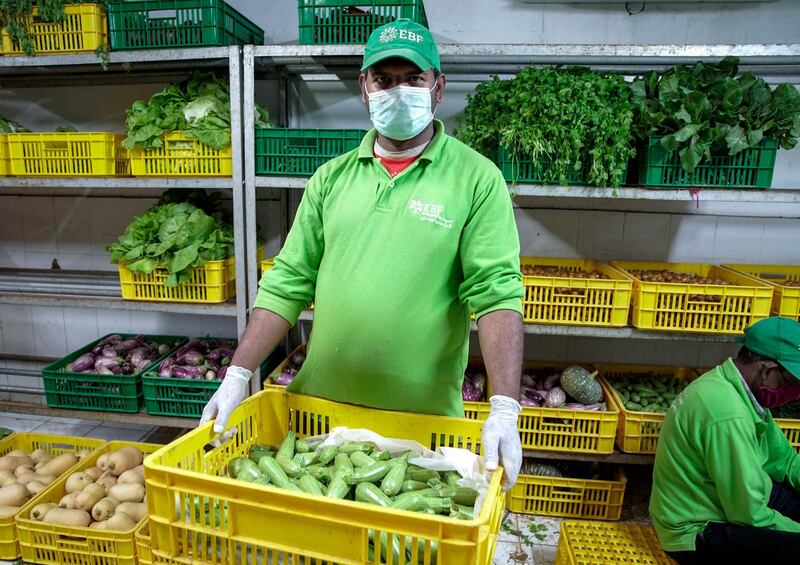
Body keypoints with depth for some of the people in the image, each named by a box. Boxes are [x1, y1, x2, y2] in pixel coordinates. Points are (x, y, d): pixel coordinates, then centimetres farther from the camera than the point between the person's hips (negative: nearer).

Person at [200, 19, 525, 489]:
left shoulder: (477, 179, -7)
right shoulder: (333, 177, 4)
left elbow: (496, 293, -14)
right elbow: (288, 283, 3)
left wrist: (505, 408, -24)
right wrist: (238, 375, -3)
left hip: (425, 416, -3)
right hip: (321, 402, 4)